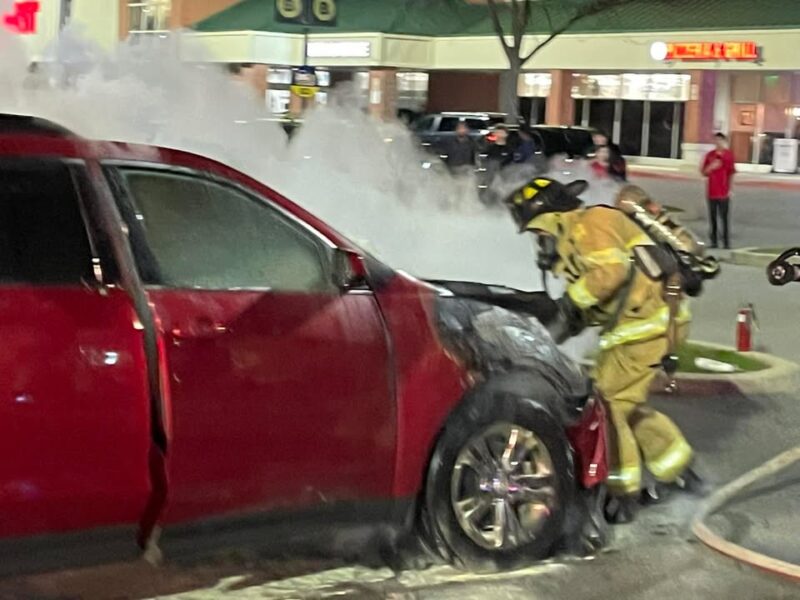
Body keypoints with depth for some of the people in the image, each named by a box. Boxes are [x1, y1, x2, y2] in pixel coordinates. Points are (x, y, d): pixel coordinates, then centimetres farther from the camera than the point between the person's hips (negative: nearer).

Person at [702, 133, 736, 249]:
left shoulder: (728, 155, 0)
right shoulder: (710, 155, 5)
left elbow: (731, 173, 4)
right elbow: (704, 172, 7)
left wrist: (730, 189, 0)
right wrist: (711, 167, -14)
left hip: (724, 192, -2)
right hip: (712, 192, 2)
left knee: (725, 218, -3)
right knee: (712, 218, 6)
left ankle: (727, 243, 1)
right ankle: (713, 242, 13)